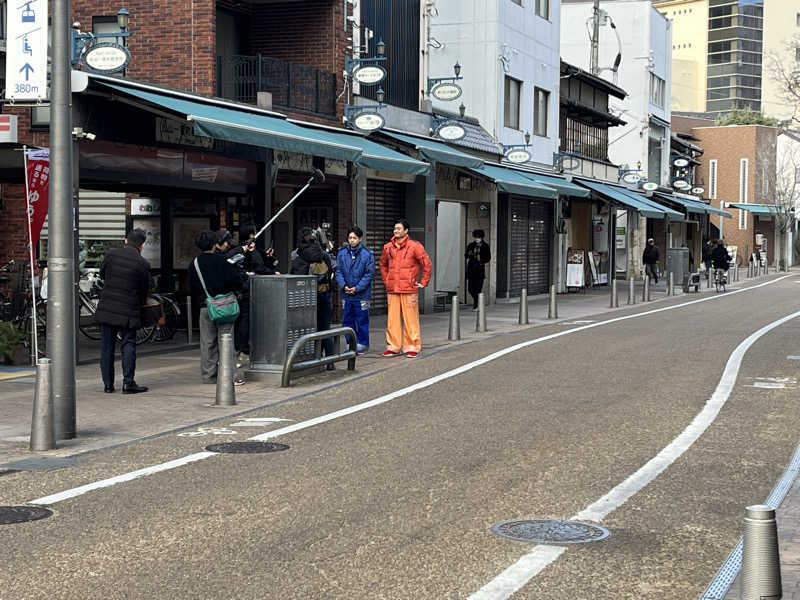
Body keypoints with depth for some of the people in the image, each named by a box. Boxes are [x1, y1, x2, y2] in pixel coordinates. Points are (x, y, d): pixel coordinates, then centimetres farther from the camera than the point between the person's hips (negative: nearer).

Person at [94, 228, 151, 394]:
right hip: (129, 312, -2)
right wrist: (138, 306, 20)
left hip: (107, 309, 2)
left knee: (107, 347, 8)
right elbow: (145, 290, 3)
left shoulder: (111, 254, -2)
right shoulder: (143, 264, -6)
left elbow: (102, 274, 14)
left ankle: (108, 384, 11)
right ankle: (128, 383, 1)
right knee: (128, 346, 5)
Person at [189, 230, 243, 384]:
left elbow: (192, 288, 11)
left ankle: (208, 375, 13)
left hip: (205, 307, 4)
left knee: (207, 342, 10)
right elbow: (236, 280, -10)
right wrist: (233, 289, 10)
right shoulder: (221, 260, -8)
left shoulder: (194, 264, 5)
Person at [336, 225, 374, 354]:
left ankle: (362, 343, 15)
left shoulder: (367, 254, -6)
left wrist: (357, 288, -13)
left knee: (362, 320, 3)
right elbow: (338, 271, 5)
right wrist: (344, 285, -10)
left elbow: (369, 274, -7)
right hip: (346, 295, 3)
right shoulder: (342, 253, 3)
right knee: (347, 319, 8)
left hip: (361, 294, -3)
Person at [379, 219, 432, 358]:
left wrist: (423, 282, -2)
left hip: (409, 289, -4)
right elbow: (383, 264, 27)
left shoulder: (414, 246, -4)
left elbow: (427, 264, -1)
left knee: (410, 319, -2)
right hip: (392, 290, 4)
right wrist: (386, 280, 18)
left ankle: (412, 347, 5)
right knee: (392, 319, 5)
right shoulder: (388, 247, 10)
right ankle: (393, 346, 12)